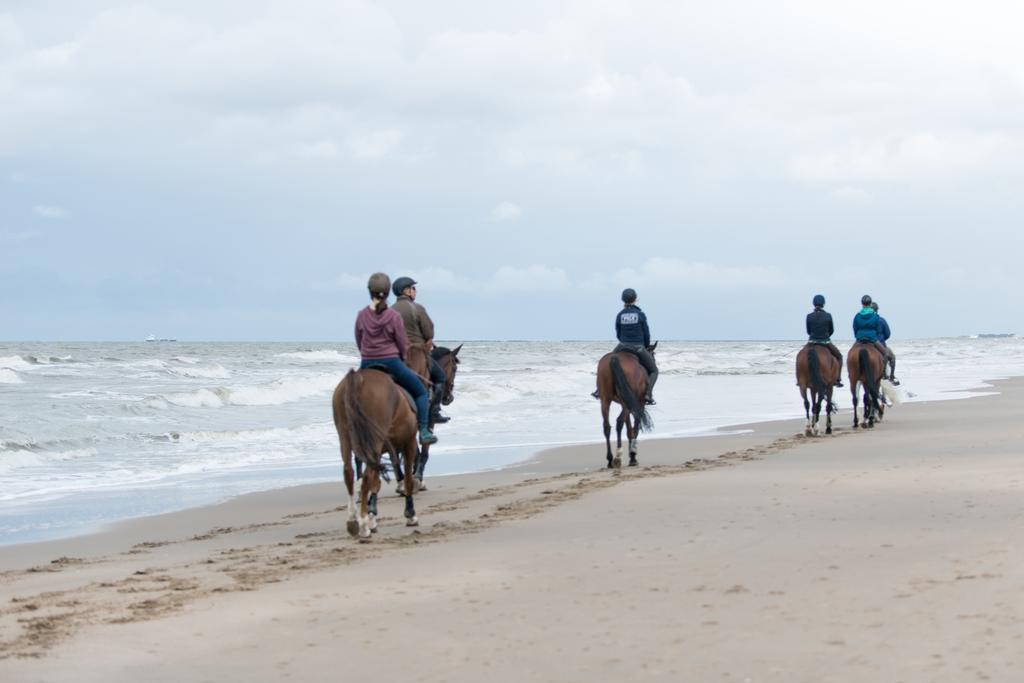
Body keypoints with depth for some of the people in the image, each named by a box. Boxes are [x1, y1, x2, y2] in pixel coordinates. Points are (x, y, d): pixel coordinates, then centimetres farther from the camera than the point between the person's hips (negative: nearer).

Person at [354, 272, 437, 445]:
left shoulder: (361, 316, -4)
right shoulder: (394, 316, -12)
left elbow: (359, 343, 6)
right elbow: (403, 345, -6)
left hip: (367, 365, 3)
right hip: (392, 363, -3)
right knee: (420, 392, 15)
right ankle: (424, 431, 6)